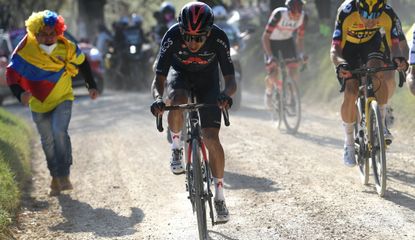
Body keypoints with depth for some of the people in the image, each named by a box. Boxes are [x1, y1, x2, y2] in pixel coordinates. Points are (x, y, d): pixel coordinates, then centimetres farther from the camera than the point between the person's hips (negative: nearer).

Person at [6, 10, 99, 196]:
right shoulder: (26, 49, -19)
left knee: (59, 132, -23)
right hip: (39, 104, 1)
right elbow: (12, 75, -14)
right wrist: (20, 93, -32)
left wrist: (91, 86, 7)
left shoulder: (67, 48, -14)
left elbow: (82, 63, 5)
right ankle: (55, 177, 26)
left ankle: (64, 175, -16)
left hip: (62, 99, -1)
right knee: (47, 142, 9)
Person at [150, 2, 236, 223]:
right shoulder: (172, 37, -32)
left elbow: (231, 80, -31)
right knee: (177, 101, -36)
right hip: (180, 74, 0)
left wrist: (226, 94, -54)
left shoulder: (218, 38, -32)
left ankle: (219, 197, -1)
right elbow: (159, 79, -30)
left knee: (211, 138, -13)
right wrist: (157, 98, -52)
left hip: (208, 80, 0)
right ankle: (176, 147, -6)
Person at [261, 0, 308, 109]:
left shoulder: (303, 17, -19)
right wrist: (270, 56, -38)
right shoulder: (278, 15, -32)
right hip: (272, 41, -4)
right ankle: (268, 92, 17)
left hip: (287, 41, 4)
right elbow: (265, 37, -28)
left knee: (294, 72, -13)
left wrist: (301, 53, -20)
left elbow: (300, 38, -4)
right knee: (273, 76, -15)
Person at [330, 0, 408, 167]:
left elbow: (394, 45, -26)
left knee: (377, 73, -30)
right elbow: (335, 50, -39)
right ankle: (349, 144, 3)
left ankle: (380, 124, -15)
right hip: (348, 45, -1)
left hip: (372, 42, 1)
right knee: (350, 94, -14)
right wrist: (340, 65, -61)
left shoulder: (388, 14, -32)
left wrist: (399, 59, -49)